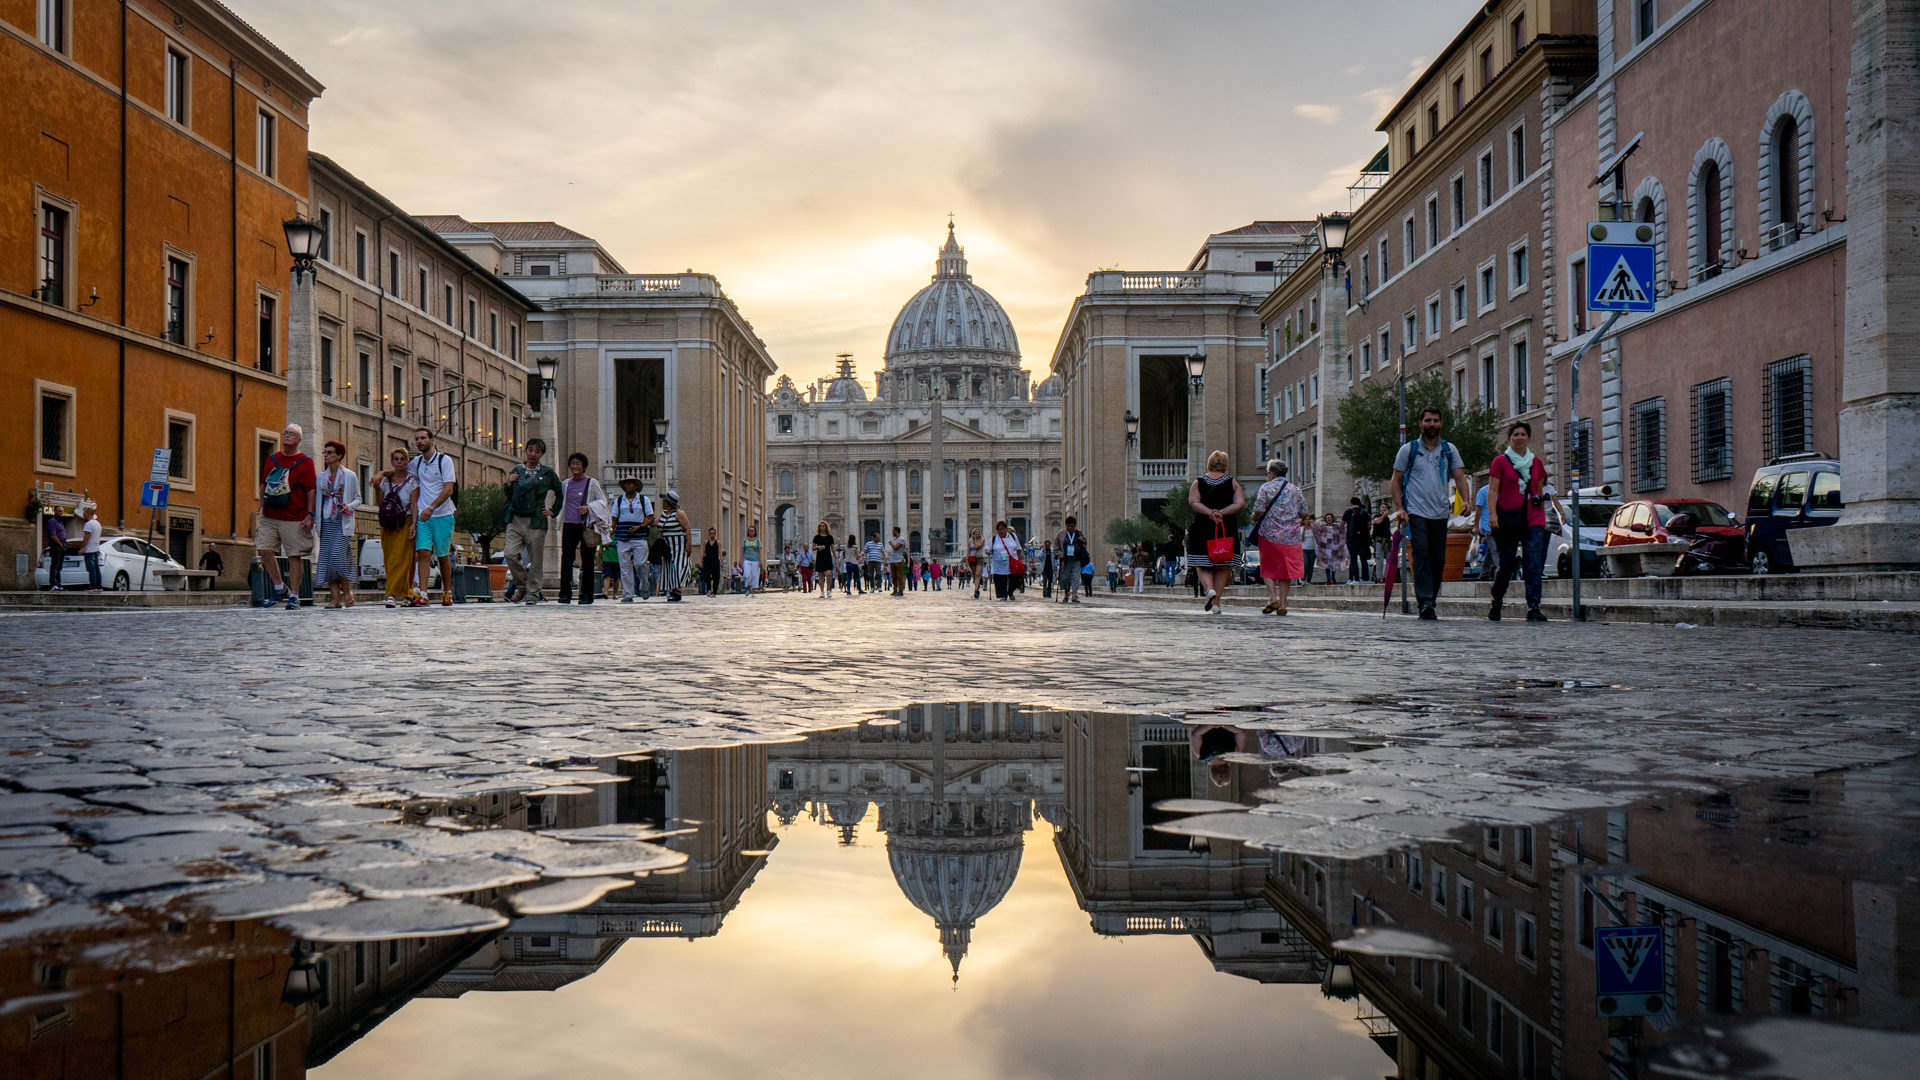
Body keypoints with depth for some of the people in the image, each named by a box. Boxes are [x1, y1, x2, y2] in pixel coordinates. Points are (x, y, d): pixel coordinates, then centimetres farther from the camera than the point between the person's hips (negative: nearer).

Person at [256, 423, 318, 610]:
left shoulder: (305, 462, 0)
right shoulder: (271, 459, 13)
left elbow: (311, 491, -2)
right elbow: (263, 486, 18)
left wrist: (309, 515, -10)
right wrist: (261, 511, 14)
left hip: (294, 519, -4)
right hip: (269, 517, 4)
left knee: (294, 556, -2)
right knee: (264, 549, -6)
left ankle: (294, 596, 5)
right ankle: (280, 588, 10)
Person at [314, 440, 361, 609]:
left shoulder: (350, 476, 3)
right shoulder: (320, 477, 14)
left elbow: (358, 499, 5)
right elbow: (317, 500, 19)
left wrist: (348, 507, -13)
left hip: (342, 522, -4)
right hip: (326, 522, 4)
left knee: (337, 556, -17)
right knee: (326, 558, -3)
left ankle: (347, 591, 1)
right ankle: (335, 598, -2)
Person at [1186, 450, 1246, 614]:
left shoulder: (1198, 481, 5)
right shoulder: (1232, 482, 6)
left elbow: (1193, 501, -8)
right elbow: (1240, 503, -5)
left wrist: (1209, 512, -15)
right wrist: (1221, 513, -10)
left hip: (1203, 527, -1)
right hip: (1227, 528, 1)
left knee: (1202, 564, 6)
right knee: (1222, 566, 8)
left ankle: (1209, 589, -21)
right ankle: (1216, 602, 6)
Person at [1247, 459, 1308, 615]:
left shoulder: (1266, 488, -3)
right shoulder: (1295, 489, 10)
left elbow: (1259, 511, -11)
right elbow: (1304, 514, 10)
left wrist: (1254, 519, 10)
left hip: (1270, 533, -3)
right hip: (1291, 536, 3)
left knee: (1268, 568, 6)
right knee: (1285, 569, 6)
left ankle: (1273, 598, -11)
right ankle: (1282, 605, 4)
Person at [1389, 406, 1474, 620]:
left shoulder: (1449, 450, 11)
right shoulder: (1408, 449, 4)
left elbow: (1460, 477, 7)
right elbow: (1396, 481, 5)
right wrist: (1399, 508, -7)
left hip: (1440, 513, 3)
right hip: (1416, 512, -3)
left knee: (1438, 559, 5)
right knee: (1421, 553, -17)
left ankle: (1432, 601, 17)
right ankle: (1425, 602, -22)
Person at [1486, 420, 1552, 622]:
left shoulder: (1536, 463, 15)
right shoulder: (1500, 461, 4)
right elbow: (1492, 490, -2)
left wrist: (1541, 497, 8)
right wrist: (1493, 514, -13)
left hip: (1533, 520, 3)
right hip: (1507, 519, -3)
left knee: (1534, 564, -11)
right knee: (1506, 565, 2)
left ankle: (1533, 608, -15)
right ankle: (1496, 604, 24)